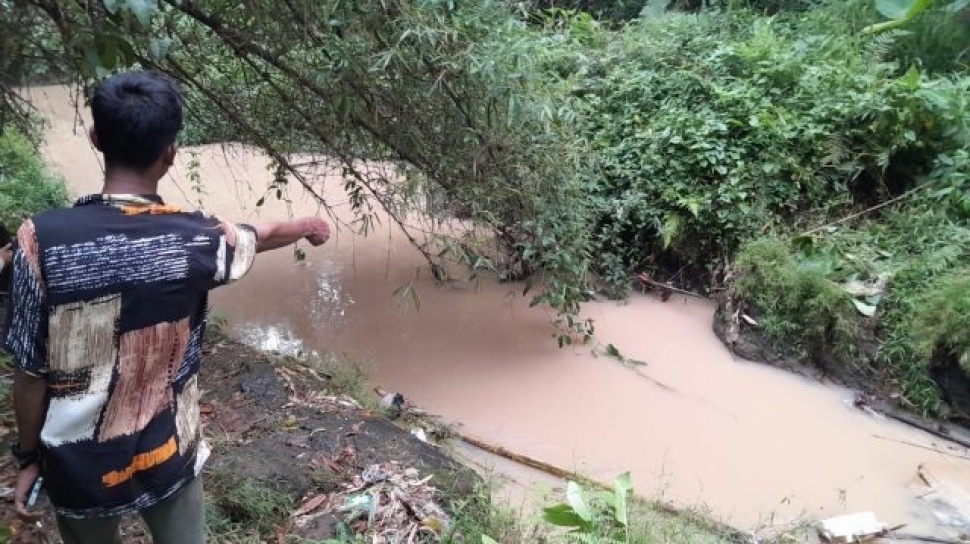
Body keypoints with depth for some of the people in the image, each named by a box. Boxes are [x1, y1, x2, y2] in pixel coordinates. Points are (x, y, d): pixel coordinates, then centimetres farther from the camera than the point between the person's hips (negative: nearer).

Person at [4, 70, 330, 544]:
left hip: (78, 469, 0)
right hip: (168, 459, 0)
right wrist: (307, 226, 29)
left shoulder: (42, 239, -20)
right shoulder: (197, 239, -17)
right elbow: (259, 236, 6)